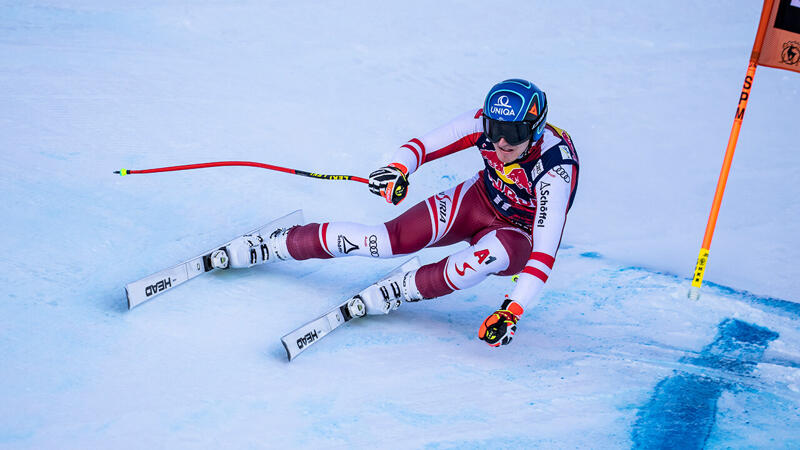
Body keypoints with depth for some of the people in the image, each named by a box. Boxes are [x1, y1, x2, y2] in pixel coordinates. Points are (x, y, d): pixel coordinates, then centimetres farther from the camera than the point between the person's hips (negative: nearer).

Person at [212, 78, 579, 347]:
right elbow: (422, 145, -18)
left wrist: (512, 310, -48)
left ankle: (388, 294, -25)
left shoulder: (556, 168, -35)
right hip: (479, 200, 3)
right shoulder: (485, 121, -23)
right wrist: (398, 167, -41)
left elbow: (545, 251, -38)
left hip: (520, 236, -3)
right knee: (390, 240, -17)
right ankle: (267, 246, -5)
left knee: (489, 254, -41)